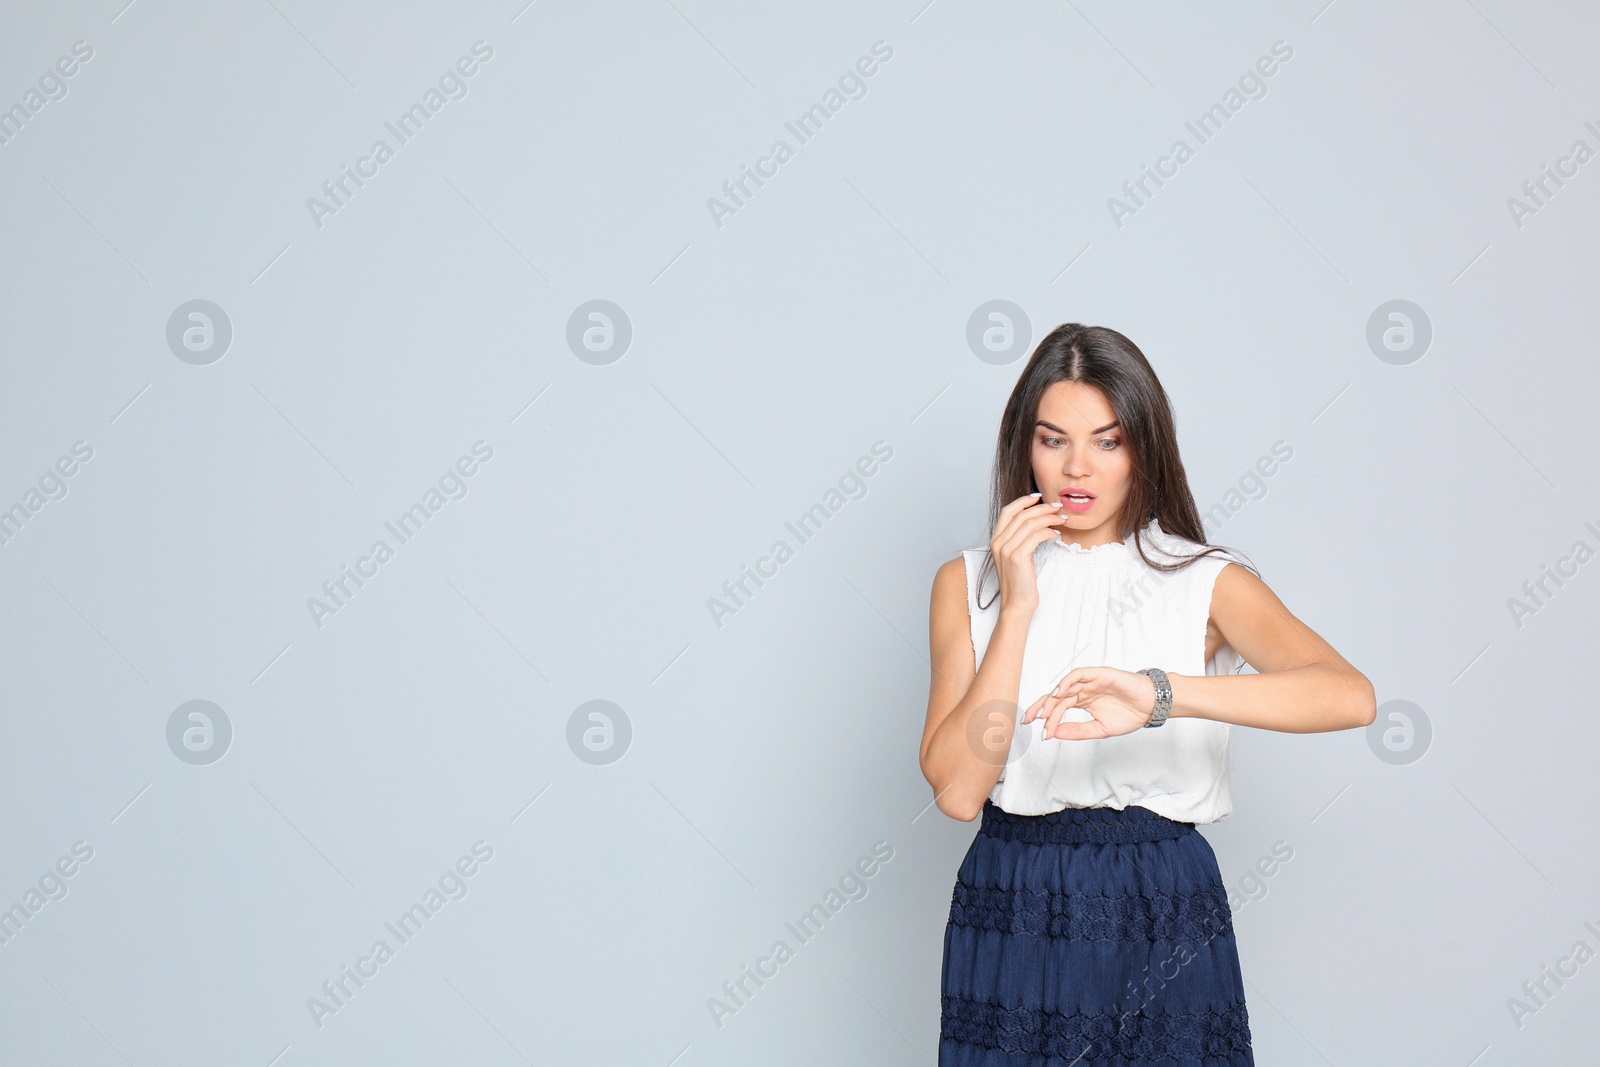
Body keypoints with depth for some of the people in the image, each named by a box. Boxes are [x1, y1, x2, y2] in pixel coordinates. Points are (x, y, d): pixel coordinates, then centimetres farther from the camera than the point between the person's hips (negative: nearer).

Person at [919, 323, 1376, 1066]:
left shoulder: (1206, 582, -3)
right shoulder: (968, 583, 2)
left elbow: (1351, 696, -21)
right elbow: (957, 789, -8)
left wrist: (1162, 693, -33)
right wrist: (1017, 607, -14)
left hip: (1162, 919, -1)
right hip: (1013, 916, 1)